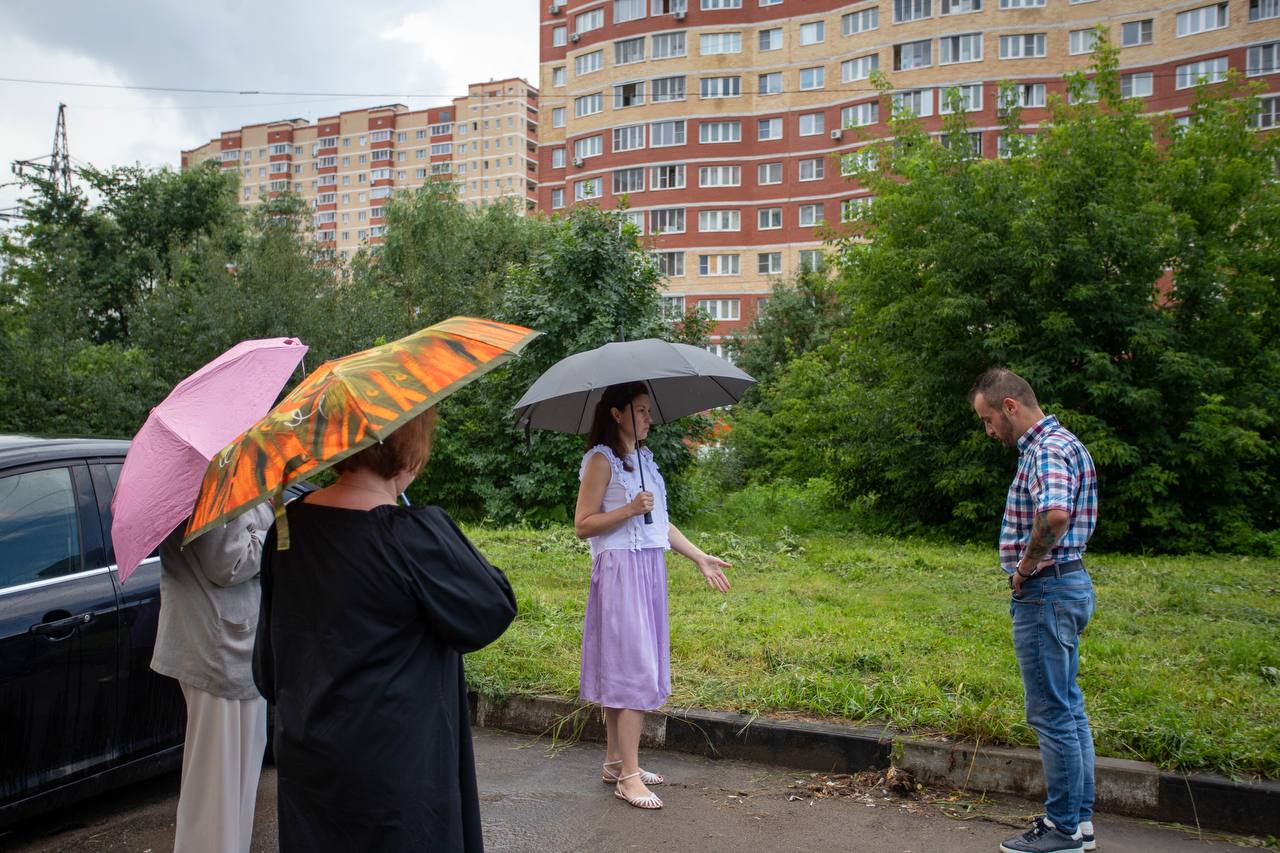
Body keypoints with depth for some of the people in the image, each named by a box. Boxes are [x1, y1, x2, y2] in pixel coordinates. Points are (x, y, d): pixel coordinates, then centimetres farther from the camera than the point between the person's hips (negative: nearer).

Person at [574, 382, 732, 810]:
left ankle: (615, 761, 21)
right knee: (634, 668, -8)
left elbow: (660, 522, 18)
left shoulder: (644, 459, 16)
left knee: (621, 670, 12)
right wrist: (630, 509, -22)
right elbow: (583, 524, -11)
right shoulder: (602, 459, -8)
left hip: (650, 569, 8)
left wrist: (700, 558, 14)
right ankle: (628, 775, -1)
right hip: (620, 569, -8)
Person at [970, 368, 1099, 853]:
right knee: (1069, 709, 15)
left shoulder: (1047, 449, -18)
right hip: (1068, 583, 11)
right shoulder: (1062, 443, 16)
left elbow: (1055, 514, -37)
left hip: (1046, 591, -11)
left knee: (1052, 713, -1)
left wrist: (1025, 565, -21)